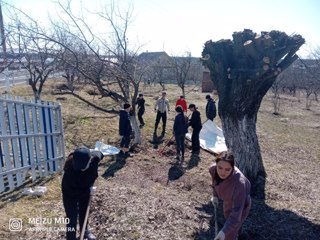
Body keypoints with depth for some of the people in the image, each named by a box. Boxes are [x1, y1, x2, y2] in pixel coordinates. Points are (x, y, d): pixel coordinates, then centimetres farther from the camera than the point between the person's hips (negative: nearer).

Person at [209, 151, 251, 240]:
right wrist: (215, 195, -7)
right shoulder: (213, 169, -29)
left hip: (241, 205, -6)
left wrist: (224, 231, -49)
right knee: (228, 218, 35)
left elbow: (237, 211, -42)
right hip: (228, 202, 6)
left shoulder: (239, 182, -45)